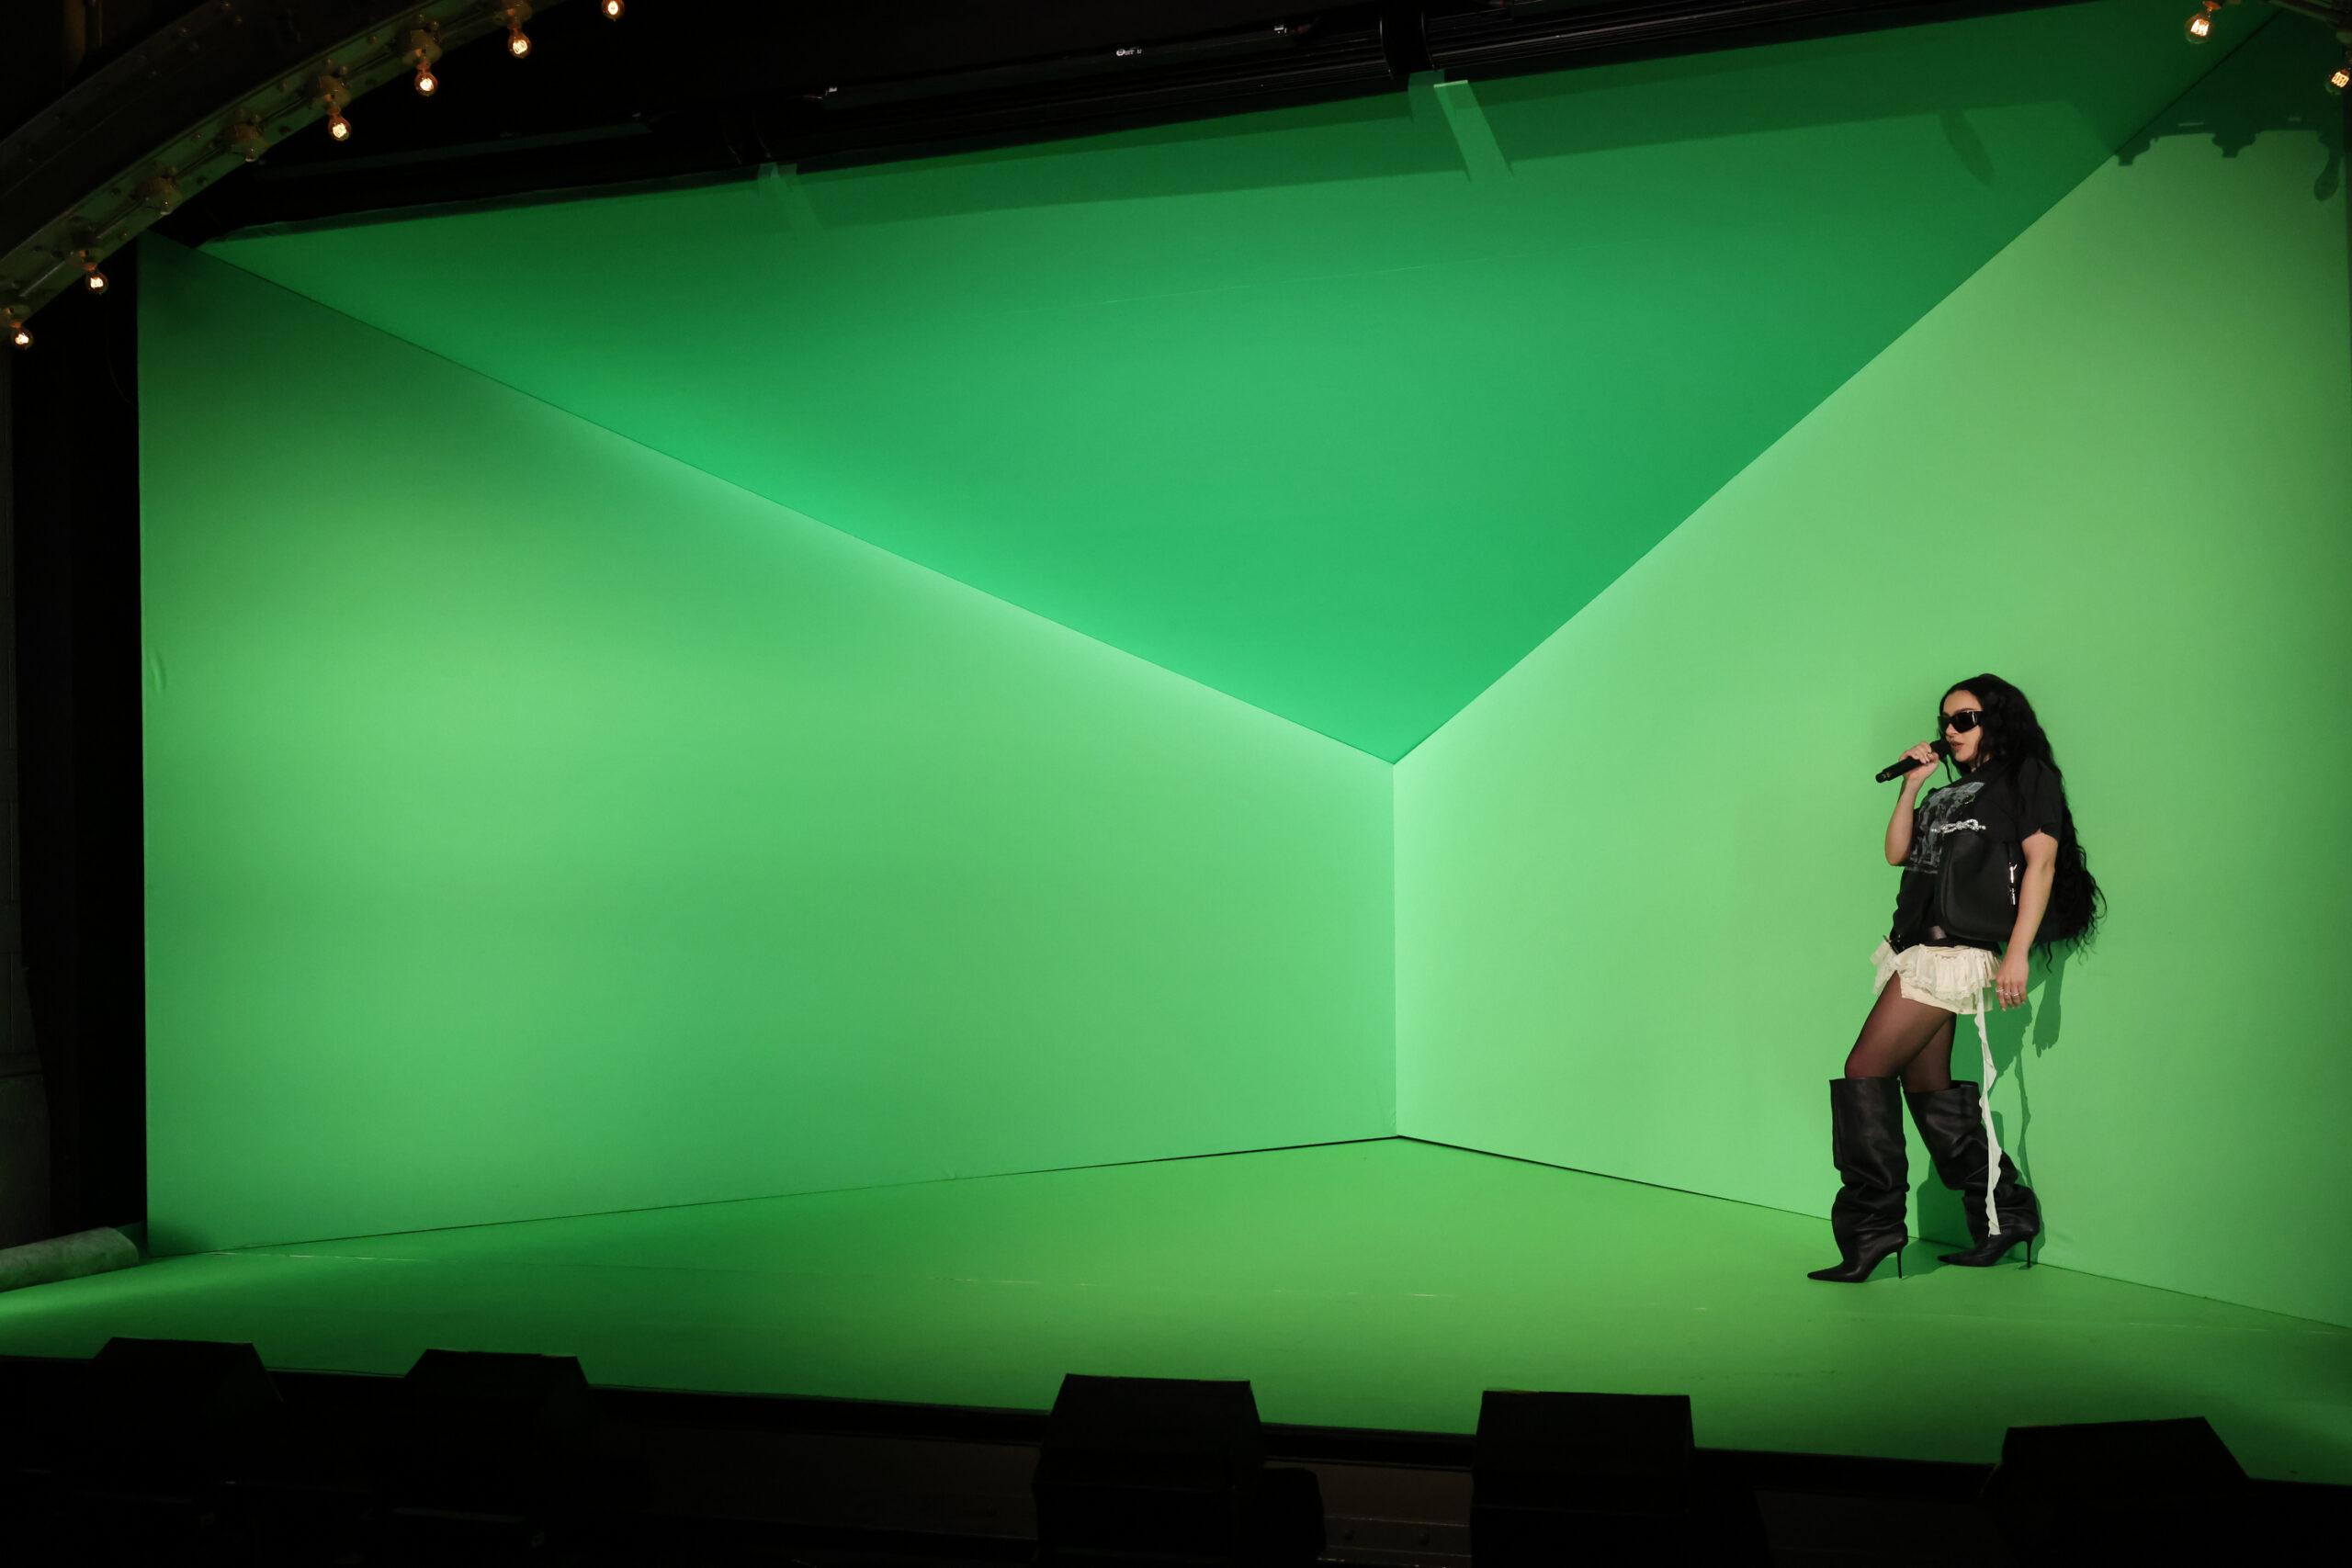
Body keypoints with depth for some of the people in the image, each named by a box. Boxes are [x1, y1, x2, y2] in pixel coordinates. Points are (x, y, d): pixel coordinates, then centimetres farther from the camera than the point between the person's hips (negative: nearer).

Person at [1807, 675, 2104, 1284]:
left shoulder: (2026, 775, 3)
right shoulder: (1949, 793, 25)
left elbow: (2042, 861, -7)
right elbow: (1896, 852, 17)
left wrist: (2018, 953, -16)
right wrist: (1911, 785, 8)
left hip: (1955, 951, -8)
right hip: (1916, 948, 8)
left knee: (1866, 1069, -15)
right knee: (1926, 1088, 9)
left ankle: (1871, 1226, -13)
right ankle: (2004, 1212, 19)